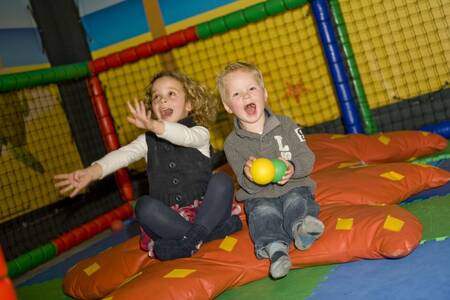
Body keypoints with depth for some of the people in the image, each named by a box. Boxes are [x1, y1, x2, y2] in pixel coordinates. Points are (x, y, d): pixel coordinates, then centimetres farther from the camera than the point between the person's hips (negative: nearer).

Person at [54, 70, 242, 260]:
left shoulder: (199, 132, 1)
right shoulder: (149, 140, 10)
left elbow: (185, 136, -24)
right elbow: (124, 154, -9)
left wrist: (153, 125, -45)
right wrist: (92, 172, -29)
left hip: (203, 209, -2)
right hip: (169, 217, 2)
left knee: (222, 180, -25)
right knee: (143, 205, -27)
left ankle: (188, 241, -33)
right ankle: (214, 229, -28)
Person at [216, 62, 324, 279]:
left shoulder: (286, 125, 2)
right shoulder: (232, 143, 0)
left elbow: (307, 158, -4)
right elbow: (248, 186, -5)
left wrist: (292, 168, -27)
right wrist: (249, 175, -30)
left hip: (294, 188, 2)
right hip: (259, 196, -1)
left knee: (296, 201, -30)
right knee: (263, 211, -31)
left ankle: (301, 228, -57)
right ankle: (276, 249, -52)